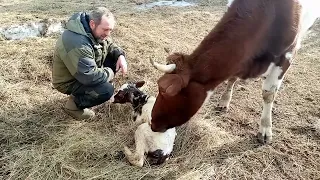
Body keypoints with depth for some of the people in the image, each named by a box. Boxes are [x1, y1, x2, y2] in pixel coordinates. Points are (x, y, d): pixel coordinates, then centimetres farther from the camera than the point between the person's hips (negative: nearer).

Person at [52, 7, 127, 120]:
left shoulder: (95, 31, -8)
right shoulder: (77, 43, -37)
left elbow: (110, 45, 9)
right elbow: (89, 76, -37)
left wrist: (120, 55, -12)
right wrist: (110, 73, -19)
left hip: (85, 71, 9)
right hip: (68, 82, -9)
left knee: (115, 58, -1)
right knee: (107, 90, -27)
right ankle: (74, 104, -3)